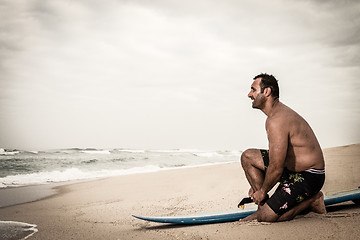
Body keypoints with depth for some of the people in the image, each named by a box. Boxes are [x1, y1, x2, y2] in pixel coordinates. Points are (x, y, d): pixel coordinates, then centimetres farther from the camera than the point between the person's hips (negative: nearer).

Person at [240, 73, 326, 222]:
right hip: (292, 169, 10)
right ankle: (263, 206, 9)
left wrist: (263, 191, -8)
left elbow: (276, 169, -26)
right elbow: (276, 156, 17)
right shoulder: (279, 111, 9)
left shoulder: (276, 121, -25)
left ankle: (312, 200, 3)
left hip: (308, 177, -10)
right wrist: (258, 187, 14)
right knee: (247, 157, 7)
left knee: (266, 217, -13)